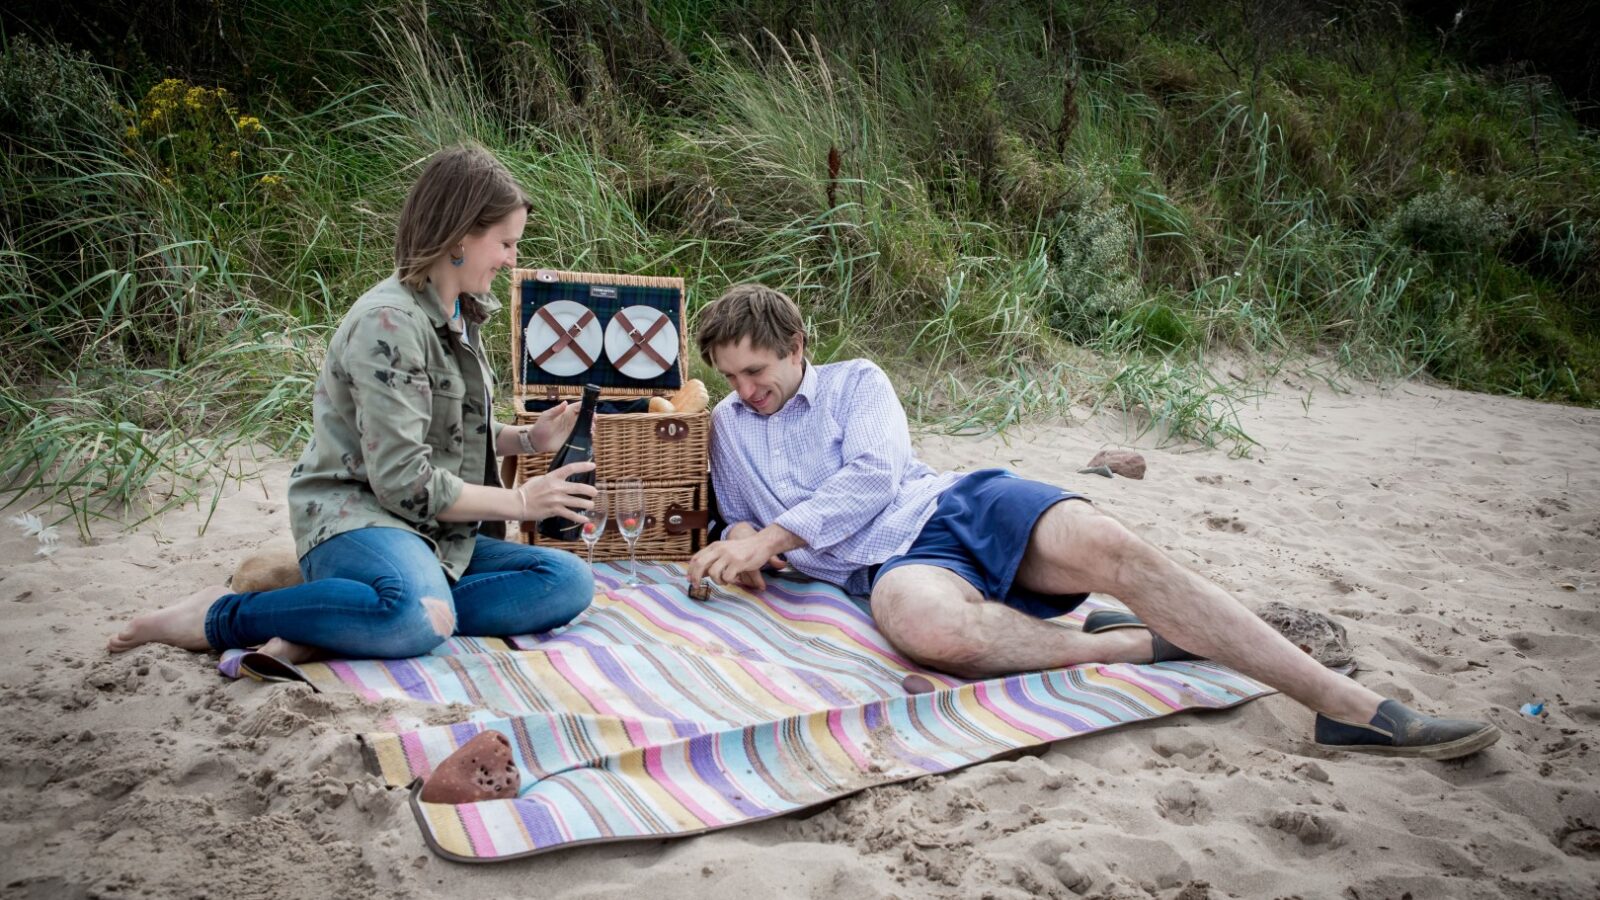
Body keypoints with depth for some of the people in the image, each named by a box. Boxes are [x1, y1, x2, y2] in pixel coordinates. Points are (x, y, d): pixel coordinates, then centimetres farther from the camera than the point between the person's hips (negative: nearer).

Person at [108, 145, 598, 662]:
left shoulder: (461, 315, 14)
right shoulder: (389, 321, -14)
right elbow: (404, 482, -18)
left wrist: (527, 439, 8)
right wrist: (519, 502, -9)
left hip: (434, 536, 9)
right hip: (355, 517, -9)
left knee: (569, 582, -15)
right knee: (418, 615, -41)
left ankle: (326, 627, -21)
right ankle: (218, 618, -16)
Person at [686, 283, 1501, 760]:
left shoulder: (855, 381, 11)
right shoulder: (726, 426, 20)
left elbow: (871, 473, -5)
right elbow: (740, 521, 25)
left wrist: (772, 536, -13)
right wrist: (739, 544, -1)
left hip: (958, 501, 1)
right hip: (890, 562, 0)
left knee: (1108, 547, -29)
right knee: (927, 624, -41)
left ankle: (1350, 707, -29)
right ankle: (1137, 646, -20)